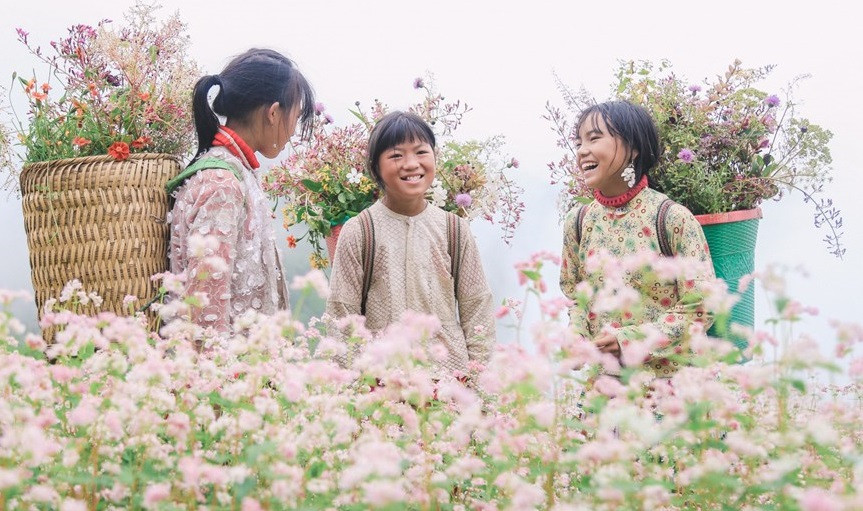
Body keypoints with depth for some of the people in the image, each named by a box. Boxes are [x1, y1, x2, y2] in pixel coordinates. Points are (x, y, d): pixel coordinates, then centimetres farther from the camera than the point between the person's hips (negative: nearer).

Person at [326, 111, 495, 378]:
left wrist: (479, 373, 2)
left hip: (451, 370, 2)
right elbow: (342, 314, 0)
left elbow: (476, 306, 7)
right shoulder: (358, 233, -3)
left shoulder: (456, 230, 3)